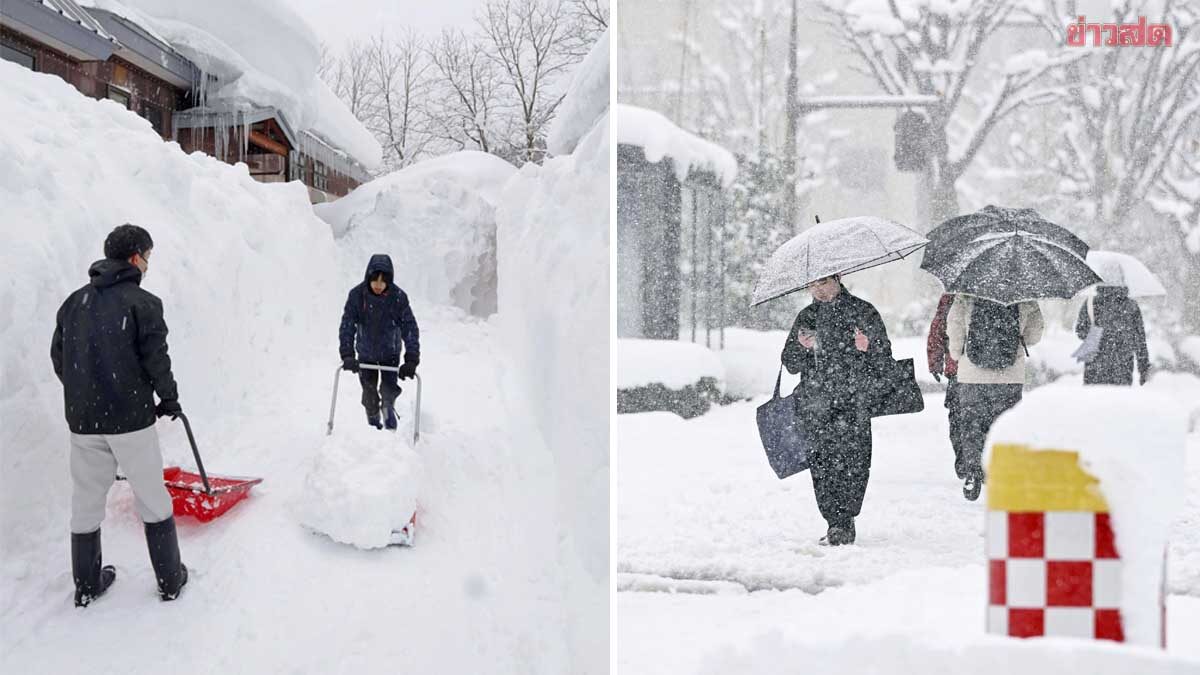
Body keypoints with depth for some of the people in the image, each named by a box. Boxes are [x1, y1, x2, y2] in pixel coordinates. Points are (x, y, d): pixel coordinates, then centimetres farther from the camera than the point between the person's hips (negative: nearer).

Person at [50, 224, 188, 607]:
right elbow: (155, 359, -12)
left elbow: (58, 357, 11)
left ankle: (86, 585, 27)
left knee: (86, 502, 15)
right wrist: (169, 398, 4)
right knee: (153, 501, 8)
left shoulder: (74, 302, 8)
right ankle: (170, 581, 17)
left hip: (82, 420, 5)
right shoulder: (142, 302, -9)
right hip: (130, 418, -5)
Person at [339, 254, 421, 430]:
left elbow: (410, 328, -21)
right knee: (369, 395, 7)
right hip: (366, 353, 1)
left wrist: (411, 360, -29)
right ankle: (374, 426, 33)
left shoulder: (399, 297, -22)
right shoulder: (357, 295, -21)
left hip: (390, 353, -1)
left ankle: (388, 407, 28)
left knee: (389, 389, -8)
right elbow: (347, 326, -19)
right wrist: (347, 355, -31)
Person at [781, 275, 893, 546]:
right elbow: (791, 364, 16)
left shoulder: (862, 311, 7)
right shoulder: (806, 316, 16)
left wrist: (867, 349, -13)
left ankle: (843, 522, -5)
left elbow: (884, 356, 9)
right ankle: (836, 523, 7)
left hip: (854, 403, -3)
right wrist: (802, 347, -5)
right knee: (822, 464, -2)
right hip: (816, 404, 3)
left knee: (854, 462, -12)